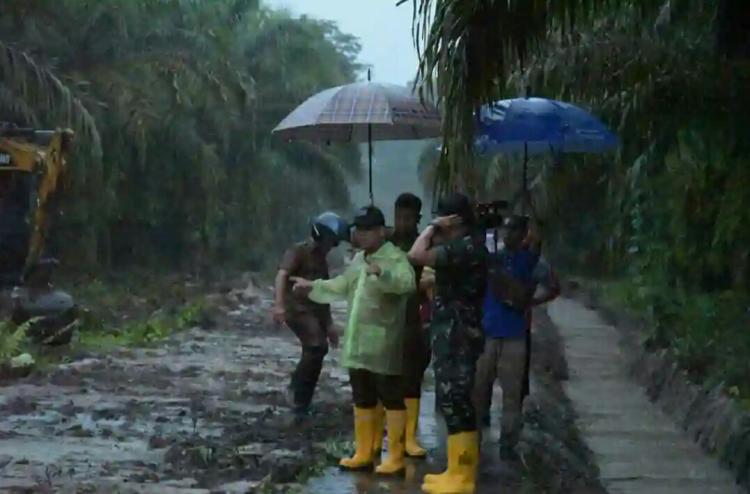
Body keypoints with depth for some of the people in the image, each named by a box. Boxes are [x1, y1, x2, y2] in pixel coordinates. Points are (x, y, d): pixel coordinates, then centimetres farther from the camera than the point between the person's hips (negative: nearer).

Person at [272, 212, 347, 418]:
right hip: (298, 309, -9)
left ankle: (301, 405, 15)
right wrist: (279, 305, -35)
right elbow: (282, 276, -20)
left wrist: (329, 325, 23)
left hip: (314, 311, 9)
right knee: (317, 347, -26)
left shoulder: (321, 260, 21)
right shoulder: (298, 251, -4)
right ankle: (296, 388, -13)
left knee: (315, 352, 6)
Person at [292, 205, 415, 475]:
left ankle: (395, 457, 4)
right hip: (357, 345, 9)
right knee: (362, 400, 15)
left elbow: (407, 283, -34)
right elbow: (342, 286, 31)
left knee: (392, 399, -1)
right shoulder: (358, 258, 15)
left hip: (383, 347, -9)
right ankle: (363, 453, 26)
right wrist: (313, 287, 30)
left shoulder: (395, 258, -13)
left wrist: (382, 274, -50)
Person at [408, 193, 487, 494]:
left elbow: (416, 256, -25)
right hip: (455, 335, 10)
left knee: (455, 404, -7)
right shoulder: (464, 246, 15)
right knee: (455, 403, 14)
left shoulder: (465, 246, -17)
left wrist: (431, 228, -12)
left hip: (457, 336, -10)